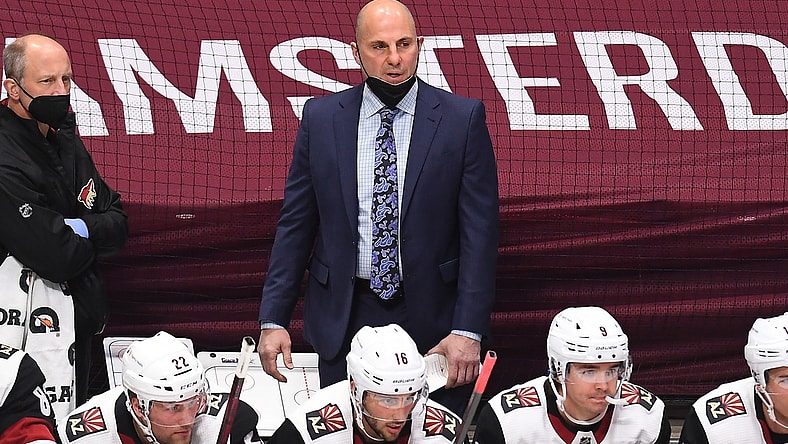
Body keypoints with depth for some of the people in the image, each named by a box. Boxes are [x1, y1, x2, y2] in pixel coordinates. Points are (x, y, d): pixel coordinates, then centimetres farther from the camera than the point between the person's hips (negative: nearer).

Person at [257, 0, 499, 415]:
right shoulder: (321, 117, 4)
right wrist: (273, 319, -1)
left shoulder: (462, 119, -2)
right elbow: (295, 224, 7)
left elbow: (479, 232, -4)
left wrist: (468, 330, -12)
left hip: (433, 318, -1)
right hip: (344, 318, 1)